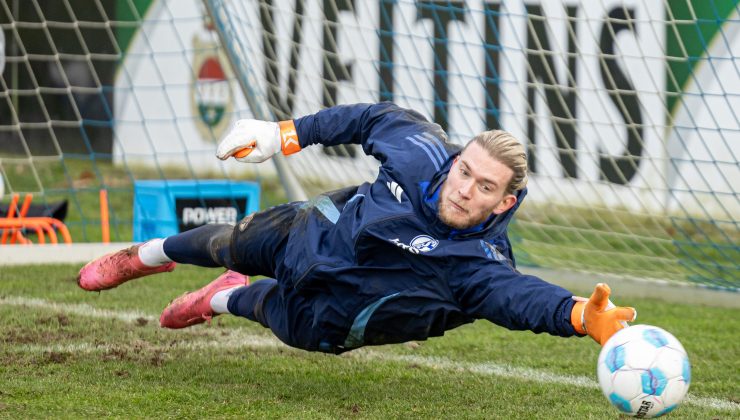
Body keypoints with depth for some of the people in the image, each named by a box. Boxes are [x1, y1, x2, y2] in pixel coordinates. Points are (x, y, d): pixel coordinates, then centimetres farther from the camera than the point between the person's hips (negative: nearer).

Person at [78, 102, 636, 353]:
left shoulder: (480, 265, -40)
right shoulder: (421, 149, -29)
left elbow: (524, 298, -58)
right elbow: (373, 119, -10)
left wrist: (580, 315, -79)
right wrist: (290, 134, -2)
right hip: (311, 231, 3)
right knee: (231, 245, 24)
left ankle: (226, 301, 61)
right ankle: (146, 256, 59)